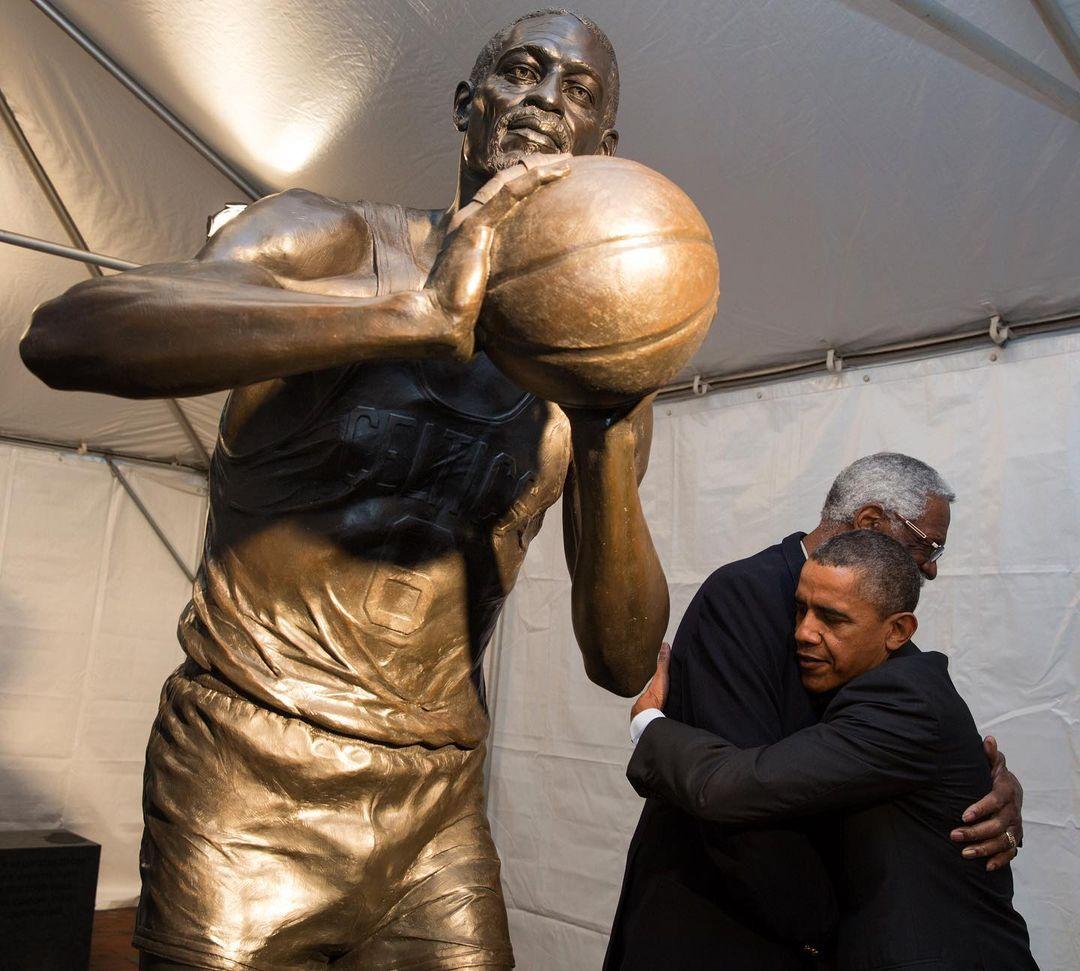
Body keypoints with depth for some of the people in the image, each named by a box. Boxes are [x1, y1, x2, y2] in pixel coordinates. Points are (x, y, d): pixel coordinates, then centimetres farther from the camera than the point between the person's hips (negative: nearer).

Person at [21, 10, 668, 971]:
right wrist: (414, 314, -32)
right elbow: (65, 333, -23)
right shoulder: (339, 239, -3)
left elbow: (623, 664, -1)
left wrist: (606, 441, -17)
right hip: (250, 783, -3)